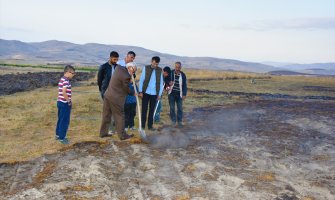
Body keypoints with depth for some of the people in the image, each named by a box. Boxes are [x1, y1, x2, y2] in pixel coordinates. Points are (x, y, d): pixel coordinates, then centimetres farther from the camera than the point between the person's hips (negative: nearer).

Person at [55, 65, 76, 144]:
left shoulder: (61, 79, 12)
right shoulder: (66, 81, -18)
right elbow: (64, 92, -29)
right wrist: (69, 101, -18)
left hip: (60, 102, 10)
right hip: (65, 103, -10)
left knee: (60, 120, 20)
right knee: (65, 121, -1)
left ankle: (58, 135, 31)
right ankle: (62, 138, 6)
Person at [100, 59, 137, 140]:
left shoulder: (118, 68, 3)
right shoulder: (126, 76, -21)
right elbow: (127, 89, -10)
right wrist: (133, 93, 10)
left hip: (107, 95, 9)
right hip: (116, 98, -9)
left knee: (106, 115, 16)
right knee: (119, 116, 3)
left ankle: (103, 132, 25)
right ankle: (122, 135, 11)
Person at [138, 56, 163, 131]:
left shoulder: (160, 70, 3)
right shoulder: (146, 68, -3)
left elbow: (161, 82, 6)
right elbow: (141, 80, -2)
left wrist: (159, 94, 3)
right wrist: (140, 91, -6)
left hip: (154, 93, 2)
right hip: (146, 92, -2)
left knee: (152, 110, 8)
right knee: (144, 109, 3)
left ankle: (150, 125, 16)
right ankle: (142, 125, 12)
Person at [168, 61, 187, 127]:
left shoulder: (183, 75, 0)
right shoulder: (171, 73, -3)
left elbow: (184, 85, 3)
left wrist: (184, 94, -3)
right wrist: (169, 83, -14)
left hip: (179, 94, 0)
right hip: (171, 94, 0)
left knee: (180, 108, 1)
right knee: (172, 108, 5)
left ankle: (180, 121, 13)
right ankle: (173, 120, 17)